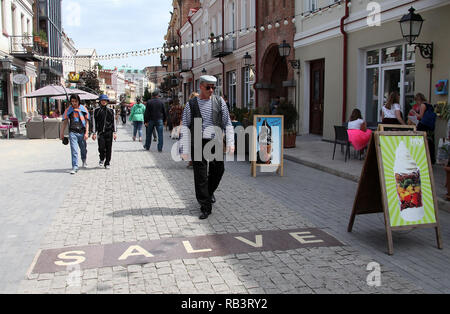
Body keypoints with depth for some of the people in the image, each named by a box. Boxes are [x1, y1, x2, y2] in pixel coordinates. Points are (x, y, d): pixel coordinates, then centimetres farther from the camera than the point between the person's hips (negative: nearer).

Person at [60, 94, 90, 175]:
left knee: (83, 149, 16)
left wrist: (86, 133, -7)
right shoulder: (68, 110, 3)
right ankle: (75, 167, -9)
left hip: (82, 132, 1)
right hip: (72, 132, -1)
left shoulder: (84, 109, 3)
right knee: (74, 151, -10)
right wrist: (61, 133, 8)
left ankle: (84, 162, 44)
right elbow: (65, 122, 8)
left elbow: (87, 122, 2)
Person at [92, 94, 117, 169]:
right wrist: (94, 133, 1)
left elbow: (114, 122, 11)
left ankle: (107, 163, 12)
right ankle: (102, 159, 18)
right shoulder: (96, 111, 6)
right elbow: (94, 122, 6)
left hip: (109, 132, 1)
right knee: (101, 147, -11)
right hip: (100, 132, -1)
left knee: (108, 148, 0)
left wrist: (115, 132, 6)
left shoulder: (110, 111, 9)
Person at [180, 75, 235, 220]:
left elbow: (227, 123, 7)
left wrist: (230, 142, -2)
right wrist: (185, 150, -6)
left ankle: (210, 191, 39)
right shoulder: (191, 104, 1)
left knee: (218, 170, 6)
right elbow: (185, 127, 1)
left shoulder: (219, 101, 6)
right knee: (200, 175, -2)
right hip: (198, 143, -2)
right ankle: (206, 207, 7)